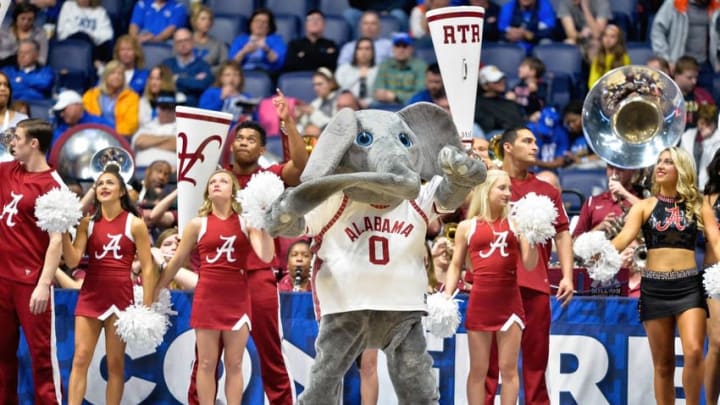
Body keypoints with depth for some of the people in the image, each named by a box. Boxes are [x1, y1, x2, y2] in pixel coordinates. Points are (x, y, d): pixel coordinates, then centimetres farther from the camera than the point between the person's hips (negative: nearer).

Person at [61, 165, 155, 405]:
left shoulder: (135, 224, -1)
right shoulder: (88, 223, 6)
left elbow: (147, 267, -1)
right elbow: (73, 260, -4)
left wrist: (147, 307, -7)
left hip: (121, 296, -2)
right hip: (90, 295, 2)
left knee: (115, 363, 3)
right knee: (80, 359, -4)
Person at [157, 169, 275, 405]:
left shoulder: (246, 222, 1)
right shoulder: (198, 224, 3)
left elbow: (266, 256, -13)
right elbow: (176, 262, 11)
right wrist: (154, 294, 12)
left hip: (237, 299, 0)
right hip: (207, 298, 1)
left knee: (234, 364, 3)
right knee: (206, 364, 2)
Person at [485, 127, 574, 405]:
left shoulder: (547, 191, 16)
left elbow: (562, 234, 11)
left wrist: (567, 276, 1)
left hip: (535, 284, 2)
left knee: (536, 357, 4)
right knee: (489, 357, -1)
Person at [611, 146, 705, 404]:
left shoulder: (696, 205, 6)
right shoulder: (645, 206, 6)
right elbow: (626, 236, -8)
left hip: (689, 286, -1)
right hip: (654, 287, 1)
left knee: (693, 352, -18)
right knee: (663, 363, 5)